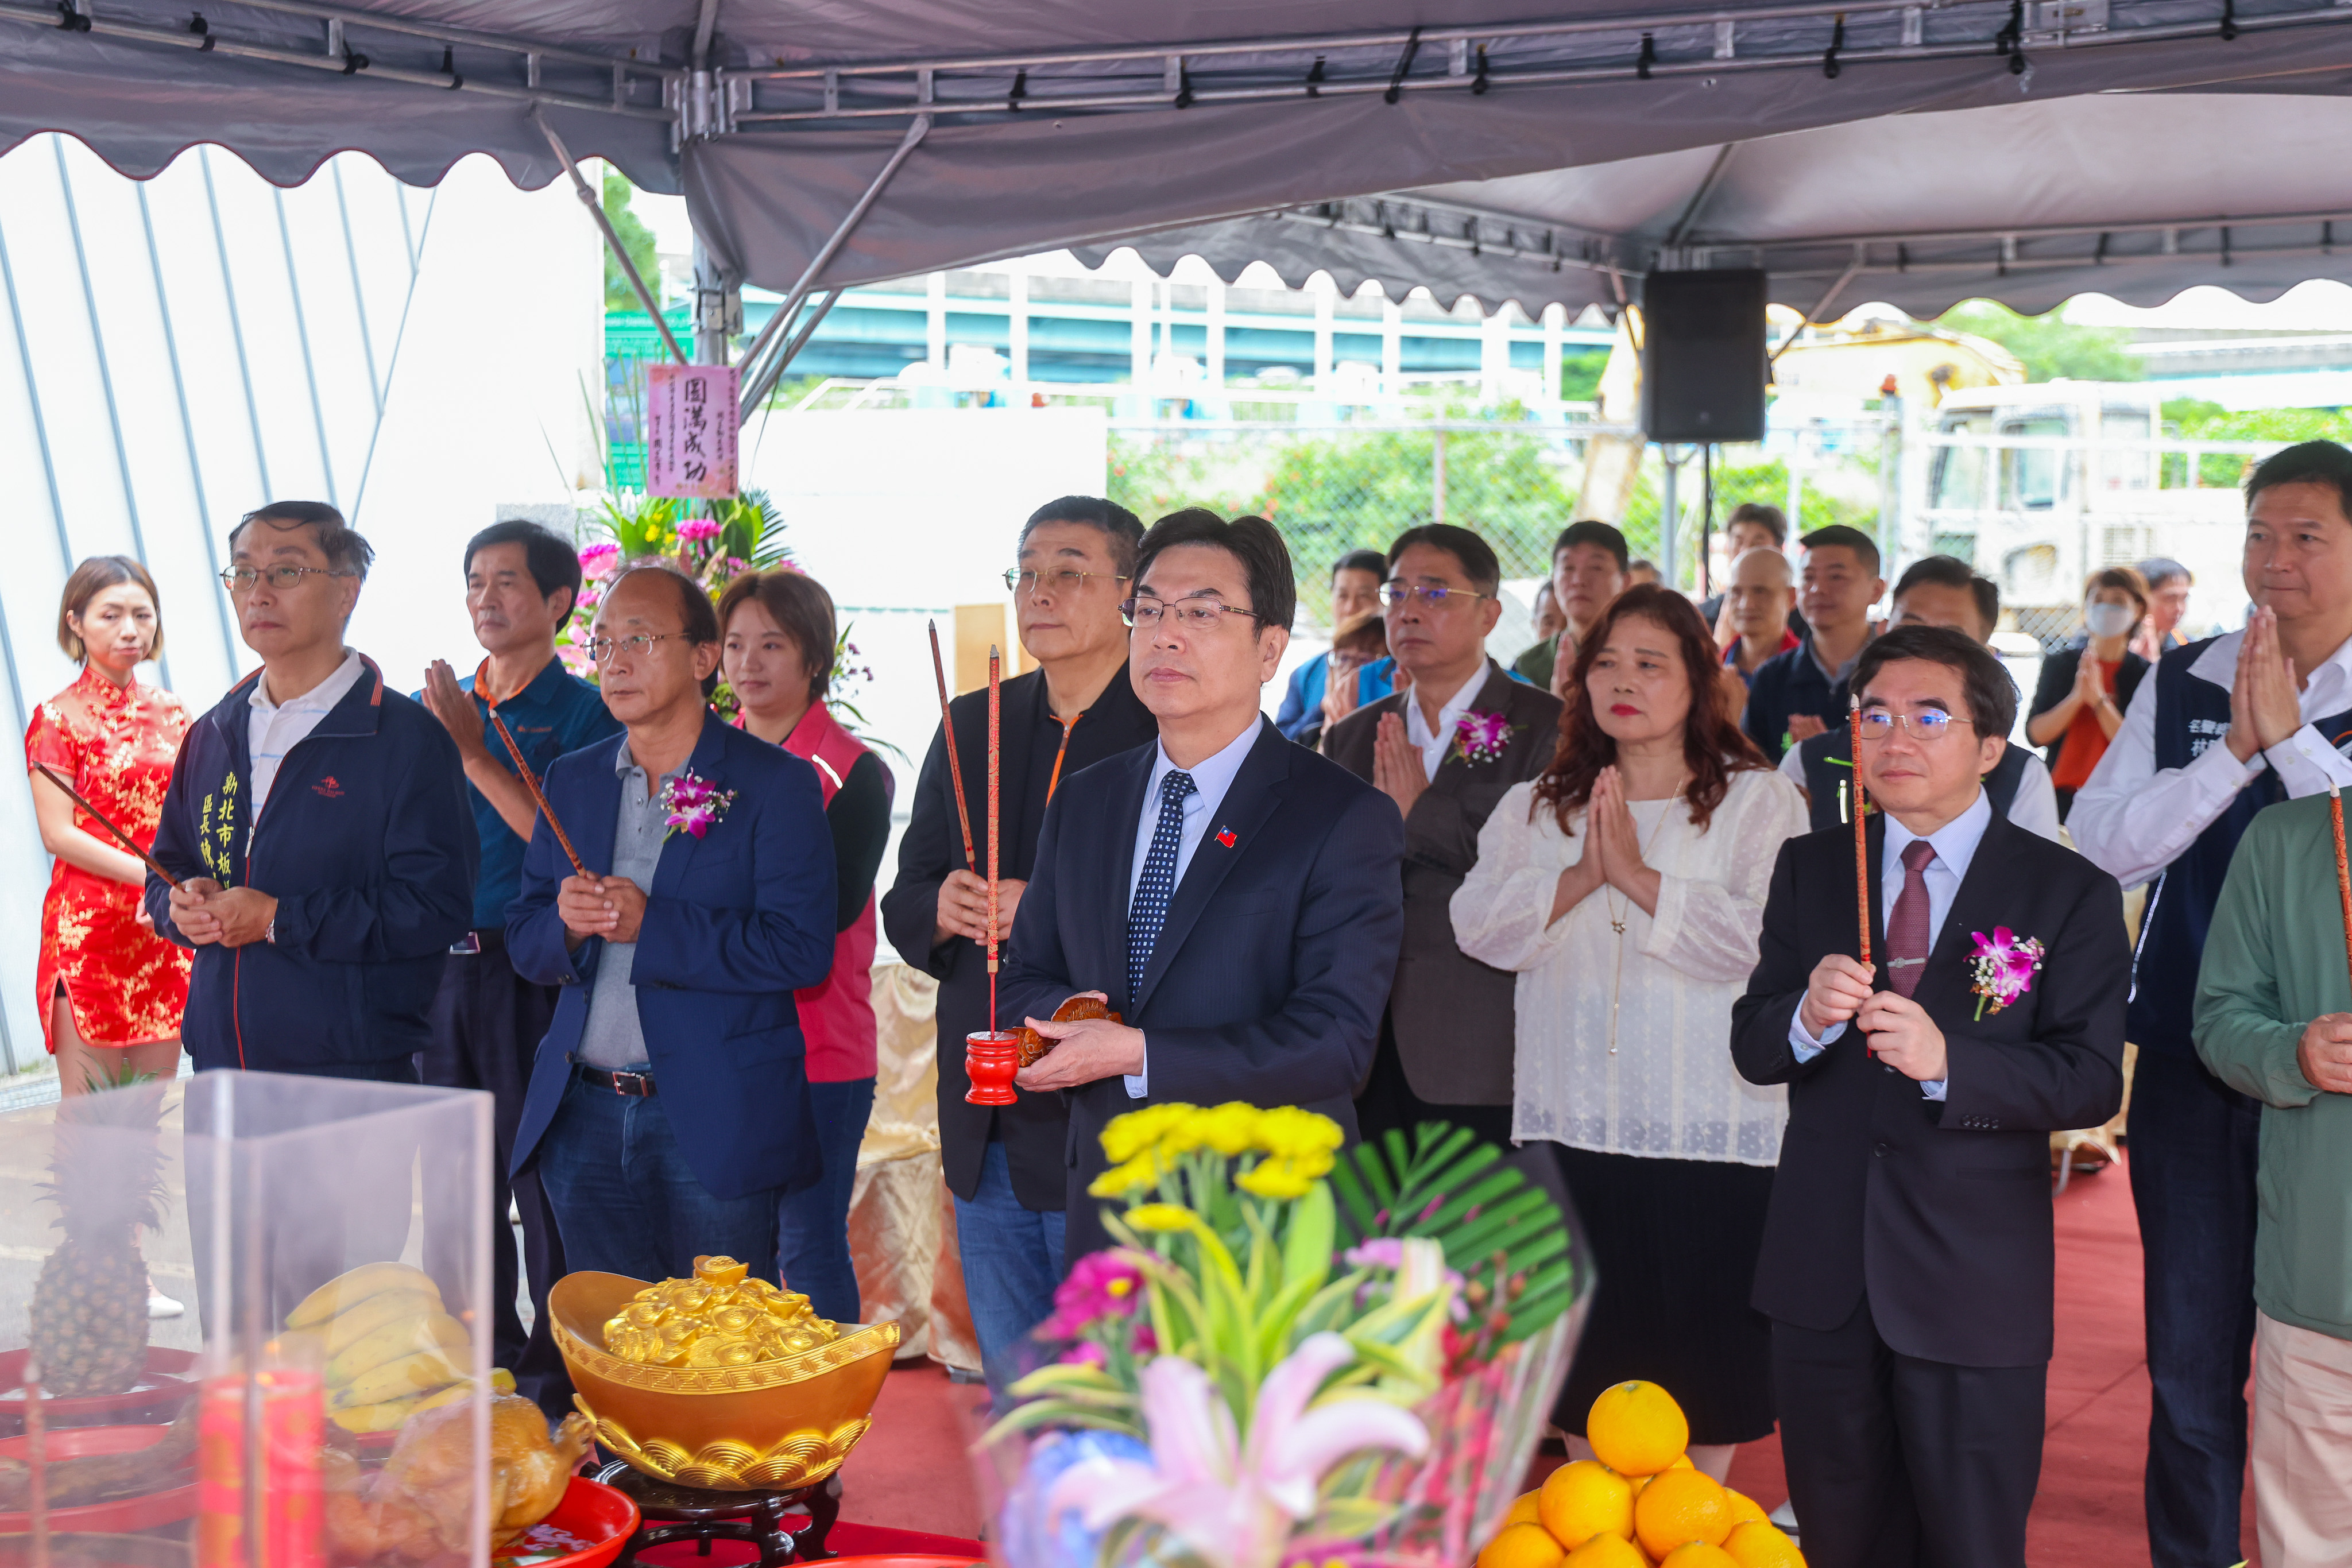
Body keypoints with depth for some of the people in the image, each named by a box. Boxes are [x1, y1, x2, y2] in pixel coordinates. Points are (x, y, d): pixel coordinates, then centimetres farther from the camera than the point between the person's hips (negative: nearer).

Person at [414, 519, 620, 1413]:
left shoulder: (582, 713, -3)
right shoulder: (430, 708, 14)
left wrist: (475, 751, -17)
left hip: (534, 976, -6)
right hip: (439, 969, 6)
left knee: (546, 1187, -3)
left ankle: (554, 1382, 6)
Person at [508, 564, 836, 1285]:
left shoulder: (776, 784, -5)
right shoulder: (572, 780, 12)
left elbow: (802, 948, -15)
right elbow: (524, 944, 12)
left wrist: (650, 925, -19)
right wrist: (569, 926, -11)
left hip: (715, 1126, -5)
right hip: (585, 1118, 5)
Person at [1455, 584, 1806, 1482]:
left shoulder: (1758, 802, 0)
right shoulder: (1536, 807, 13)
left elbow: (1761, 939, -15)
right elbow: (1481, 926, -1)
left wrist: (1638, 874, -15)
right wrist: (1584, 875, -14)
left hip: (1710, 1132, -3)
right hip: (1575, 1128, 3)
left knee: (1704, 1358, 3)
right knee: (1592, 1346, 10)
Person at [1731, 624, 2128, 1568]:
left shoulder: (2069, 893, -4)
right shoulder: (1809, 869, 7)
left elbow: (2092, 1081, -12)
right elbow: (1751, 1047, 2)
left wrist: (1947, 1059, -27)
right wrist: (1807, 1016, -21)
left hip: (1976, 1278, -3)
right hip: (1822, 1269, 3)